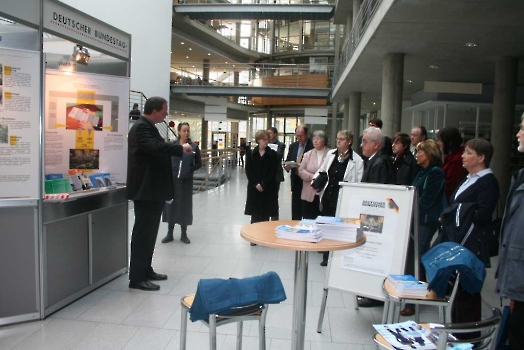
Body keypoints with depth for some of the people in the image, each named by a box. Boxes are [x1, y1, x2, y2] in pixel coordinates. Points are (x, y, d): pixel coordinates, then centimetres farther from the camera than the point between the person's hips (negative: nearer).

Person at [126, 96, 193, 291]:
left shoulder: (148, 127, 17)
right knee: (143, 233, -5)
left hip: (153, 189, 11)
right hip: (145, 190, -11)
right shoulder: (141, 127, -16)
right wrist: (181, 148, -23)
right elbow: (155, 147, -32)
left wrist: (179, 150, 11)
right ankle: (136, 278, 2)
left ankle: (145, 270, 27)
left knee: (149, 232, 16)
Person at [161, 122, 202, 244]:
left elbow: (199, 163, 3)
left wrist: (190, 170, -9)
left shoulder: (194, 147, -1)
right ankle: (170, 233, 17)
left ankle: (184, 234, 16)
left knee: (184, 205, 5)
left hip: (186, 181, 0)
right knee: (171, 204, 6)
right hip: (172, 179, 1)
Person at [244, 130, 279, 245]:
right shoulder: (250, 153, 4)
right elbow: (248, 171, -2)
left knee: (265, 213, 2)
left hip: (268, 188, -1)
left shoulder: (273, 154, 0)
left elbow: (273, 172, -6)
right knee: (255, 213, 3)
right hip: (254, 187, 1)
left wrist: (263, 184, -15)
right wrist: (256, 184, -13)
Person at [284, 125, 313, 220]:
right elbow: (287, 161, 14)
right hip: (296, 181, 5)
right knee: (295, 212, 9)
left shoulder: (313, 146, -7)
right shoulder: (293, 146, 12)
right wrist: (287, 166, -8)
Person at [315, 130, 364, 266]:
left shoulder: (357, 160, -10)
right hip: (328, 197, 5)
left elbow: (359, 183, -9)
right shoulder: (330, 154, 6)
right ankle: (326, 257, 29)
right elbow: (321, 171, 16)